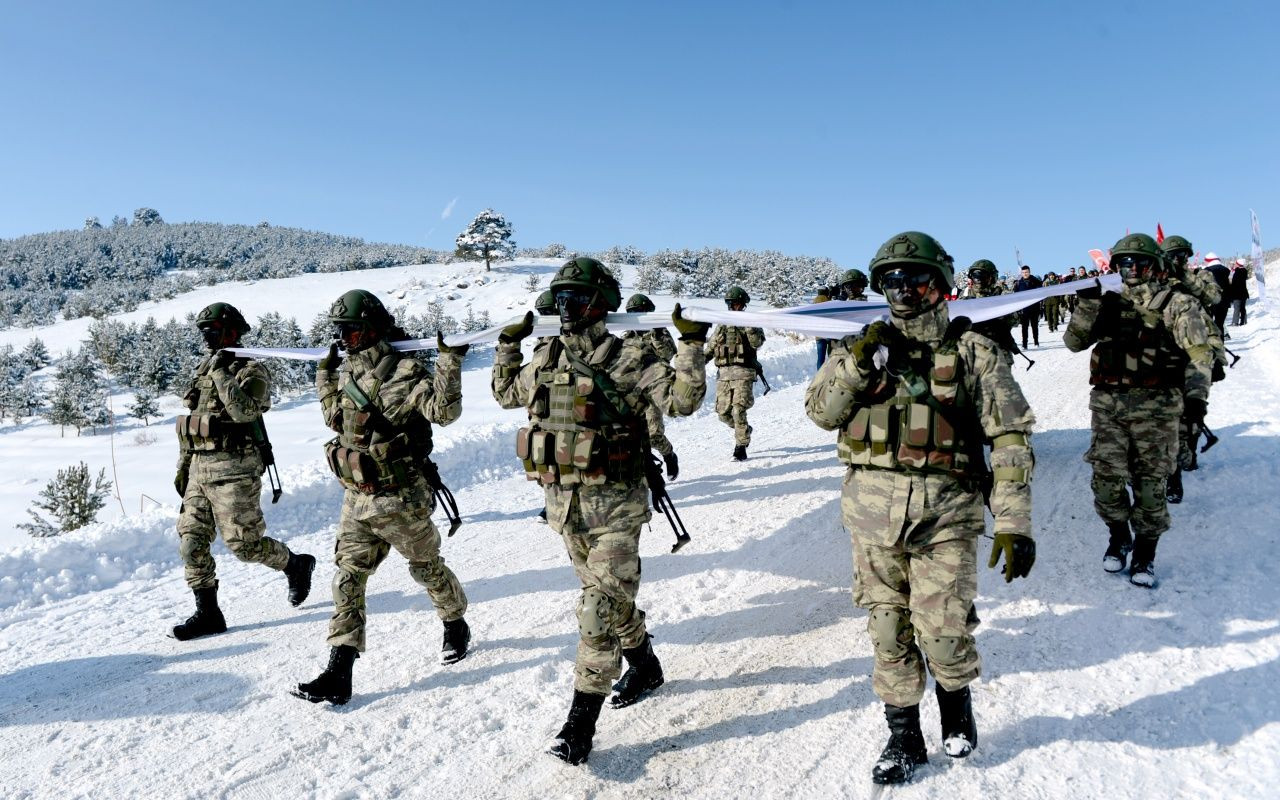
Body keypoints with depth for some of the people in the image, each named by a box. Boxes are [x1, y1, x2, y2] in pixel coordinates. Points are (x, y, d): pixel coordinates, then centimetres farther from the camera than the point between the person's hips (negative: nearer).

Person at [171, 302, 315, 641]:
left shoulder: (250, 370, -8)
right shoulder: (203, 369, 15)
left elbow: (244, 411, -27)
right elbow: (190, 425, 21)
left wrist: (221, 374, -23)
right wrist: (183, 467, 20)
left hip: (234, 470, -8)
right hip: (199, 469, 8)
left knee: (244, 543, -5)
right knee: (191, 542, 4)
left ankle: (296, 564, 21)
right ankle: (207, 613, 13)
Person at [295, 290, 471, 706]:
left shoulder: (405, 372, -16)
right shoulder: (348, 372, 8)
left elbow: (444, 410, -28)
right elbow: (334, 417, 24)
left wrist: (449, 361, -33)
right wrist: (325, 374, 20)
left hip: (401, 499, -6)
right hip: (356, 499, 7)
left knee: (427, 568, 14)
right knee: (347, 579, 2)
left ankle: (456, 626, 41)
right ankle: (338, 674, 6)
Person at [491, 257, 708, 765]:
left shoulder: (628, 361, -10)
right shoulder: (546, 359, 8)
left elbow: (681, 400, -15)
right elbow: (507, 394, 25)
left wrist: (690, 345, -19)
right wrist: (508, 344, 21)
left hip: (614, 504, -6)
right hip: (563, 500, 6)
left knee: (601, 607, -4)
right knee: (609, 597, 20)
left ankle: (581, 720, 4)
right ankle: (644, 666, 43)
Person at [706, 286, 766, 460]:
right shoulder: (722, 325, 16)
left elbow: (757, 343, -12)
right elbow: (710, 348, 20)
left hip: (743, 373, -5)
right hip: (723, 373, 5)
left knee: (738, 411, -13)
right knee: (723, 412, 5)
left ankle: (741, 447, -3)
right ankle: (744, 430, 32)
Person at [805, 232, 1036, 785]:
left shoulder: (973, 352, 1)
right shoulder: (864, 346, 9)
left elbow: (1010, 440, -2)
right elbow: (820, 411, 4)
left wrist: (1013, 524, -9)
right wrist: (857, 364, -12)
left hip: (946, 511, -2)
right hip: (873, 510, 2)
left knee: (943, 632, -4)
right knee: (889, 630, 9)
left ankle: (956, 704, 29)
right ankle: (903, 736, 28)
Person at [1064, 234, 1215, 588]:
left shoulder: (1175, 303, 3)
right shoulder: (1108, 303, 13)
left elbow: (1199, 353, -2)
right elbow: (1074, 341, 7)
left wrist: (1195, 395, -15)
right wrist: (1087, 304, -4)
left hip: (1155, 406, -3)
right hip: (1107, 403, 3)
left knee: (1148, 482, 0)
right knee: (1106, 479, 1)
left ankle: (1144, 552, 17)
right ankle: (1119, 537, 26)